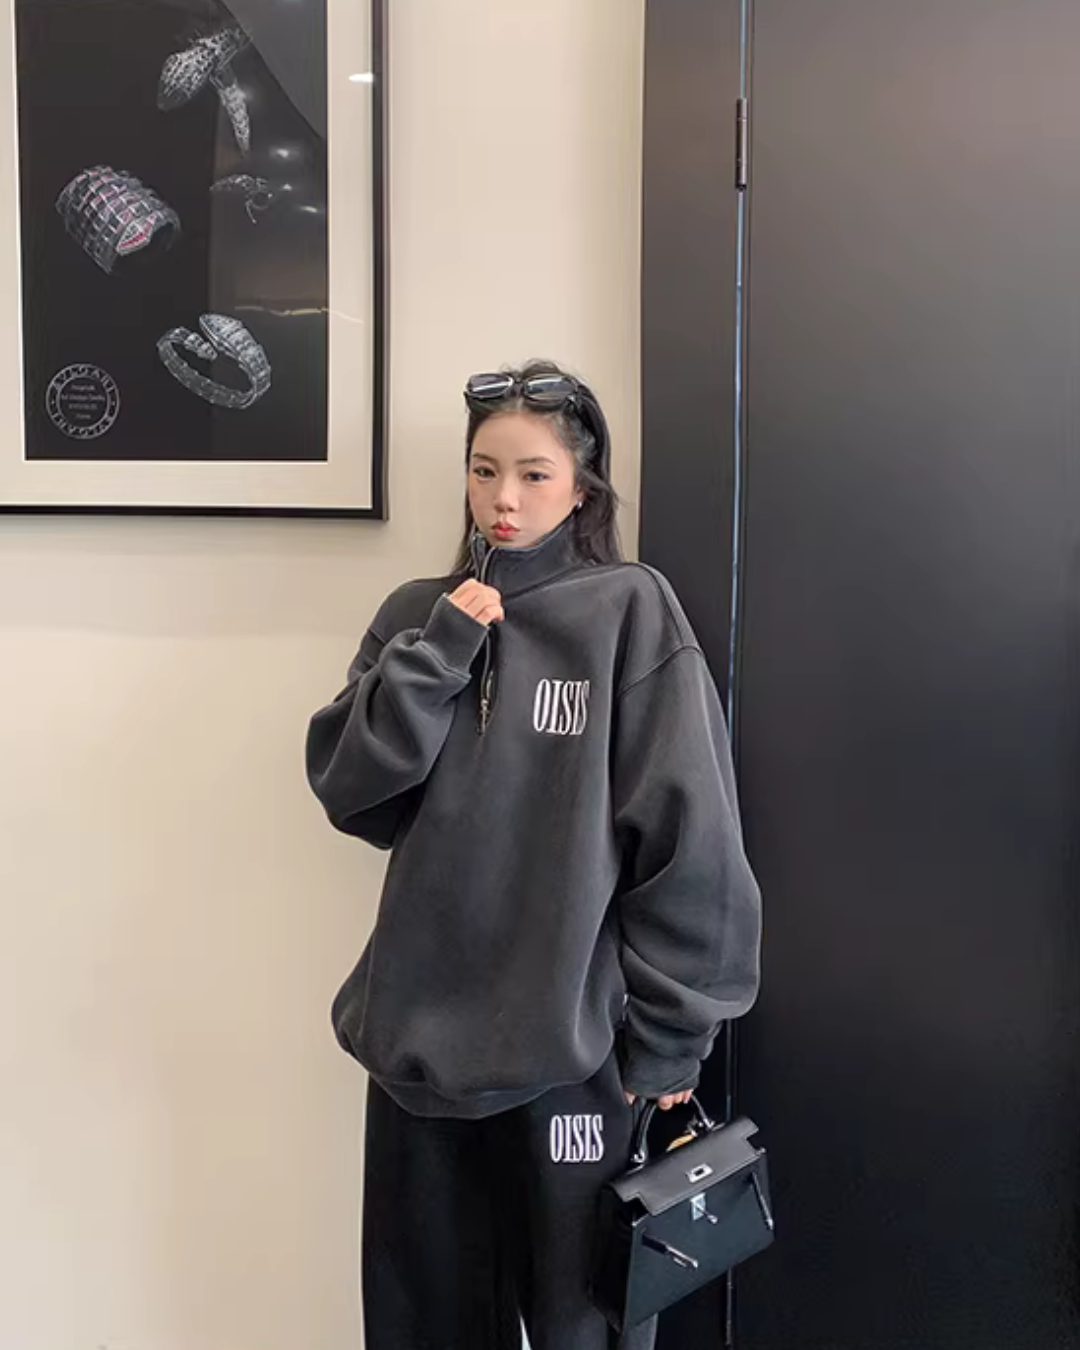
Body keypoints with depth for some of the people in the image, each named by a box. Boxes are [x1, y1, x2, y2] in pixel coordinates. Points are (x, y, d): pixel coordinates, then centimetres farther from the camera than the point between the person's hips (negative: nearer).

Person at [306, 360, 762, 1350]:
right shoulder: (420, 616, 6)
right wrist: (436, 652, -11)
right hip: (421, 1033, 4)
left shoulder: (631, 613, -7)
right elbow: (346, 789, -2)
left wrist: (668, 1033, -8)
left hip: (569, 1042, -4)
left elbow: (688, 837, -9)